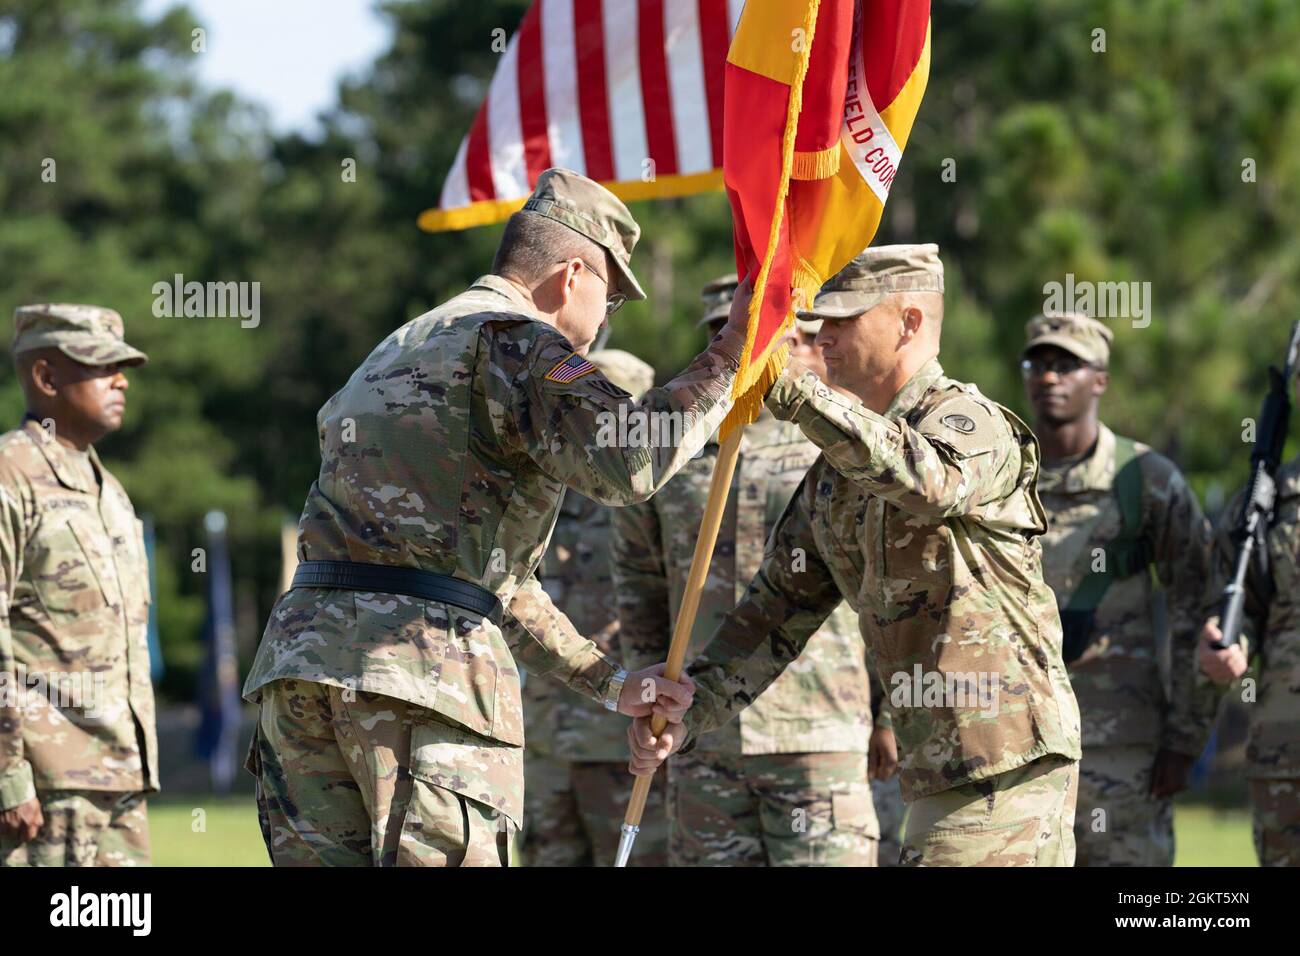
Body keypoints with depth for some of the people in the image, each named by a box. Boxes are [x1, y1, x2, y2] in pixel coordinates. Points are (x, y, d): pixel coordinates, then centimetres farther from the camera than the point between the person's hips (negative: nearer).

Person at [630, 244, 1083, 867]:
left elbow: (927, 478, -35)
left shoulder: (970, 423, -10)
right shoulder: (835, 477, 16)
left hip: (1005, 763, -9)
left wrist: (791, 389, -39)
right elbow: (778, 611, 17)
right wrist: (685, 711, 4)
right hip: (939, 772, 9)